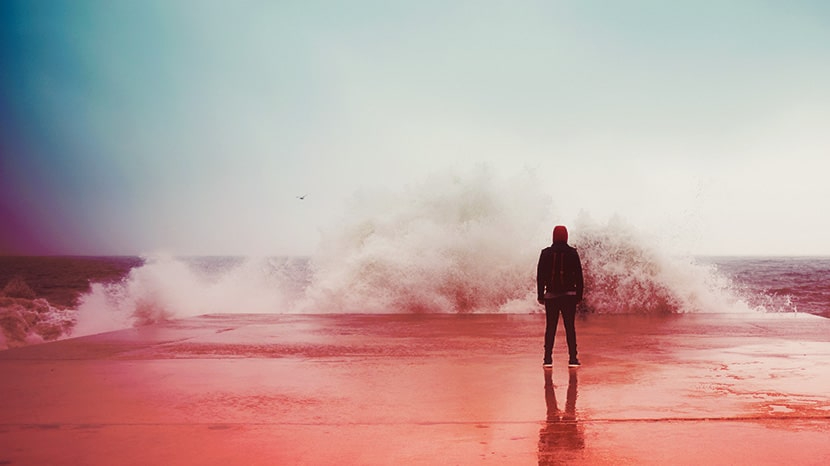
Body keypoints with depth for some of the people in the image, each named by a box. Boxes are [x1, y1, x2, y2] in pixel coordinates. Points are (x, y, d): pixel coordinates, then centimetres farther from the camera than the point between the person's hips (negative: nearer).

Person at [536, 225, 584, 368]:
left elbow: (540, 276, 1)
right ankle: (573, 359, 2)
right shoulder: (572, 253, -1)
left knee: (550, 327, 5)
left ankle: (548, 359, 2)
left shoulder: (546, 253, -1)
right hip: (569, 295, 0)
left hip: (551, 295, 0)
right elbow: (579, 275, 0)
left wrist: (540, 295, 6)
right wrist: (579, 295, 6)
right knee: (570, 327, 4)